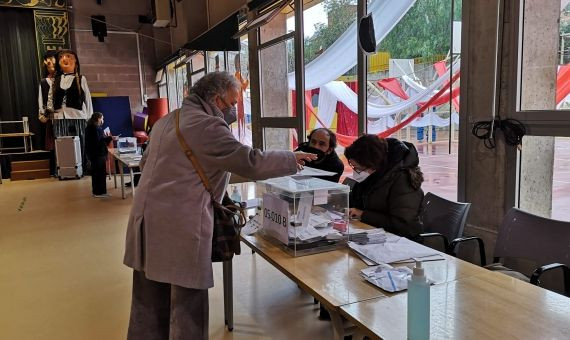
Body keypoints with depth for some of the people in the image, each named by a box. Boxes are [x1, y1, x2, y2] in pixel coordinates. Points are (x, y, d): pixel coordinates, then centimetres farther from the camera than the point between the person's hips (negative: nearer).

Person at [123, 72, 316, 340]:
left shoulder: (164, 122, 16)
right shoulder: (207, 126, -12)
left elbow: (146, 162, 29)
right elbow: (250, 161, -16)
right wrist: (292, 160, -3)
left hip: (146, 220, 9)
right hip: (179, 228, -9)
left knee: (149, 304, 19)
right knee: (187, 307, 3)